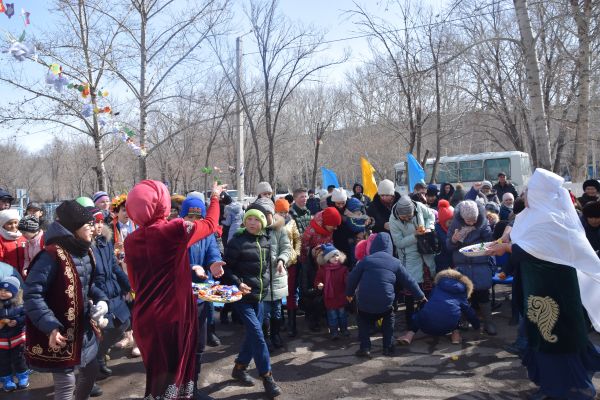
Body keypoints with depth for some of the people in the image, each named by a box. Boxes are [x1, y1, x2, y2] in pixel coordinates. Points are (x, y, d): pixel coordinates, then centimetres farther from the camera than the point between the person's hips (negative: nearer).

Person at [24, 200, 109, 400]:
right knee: (66, 383, 2)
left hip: (83, 328, 9)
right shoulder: (52, 255, -23)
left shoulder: (84, 252, 4)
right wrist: (50, 326, -31)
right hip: (59, 333, -9)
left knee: (91, 368, 24)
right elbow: (31, 294, -25)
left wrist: (101, 299, -2)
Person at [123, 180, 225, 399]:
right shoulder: (176, 229, -14)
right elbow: (210, 224, 5)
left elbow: (134, 283, 12)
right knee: (175, 372, 9)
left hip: (144, 318, 5)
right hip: (174, 315, -5)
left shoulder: (130, 241, 1)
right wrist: (215, 197, 21)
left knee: (156, 372, 21)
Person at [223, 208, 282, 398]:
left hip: (260, 294, 6)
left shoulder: (266, 241, 6)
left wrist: (266, 285, 14)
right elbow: (227, 268, -9)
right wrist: (238, 283, -22)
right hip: (243, 295, -6)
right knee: (256, 333, -9)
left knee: (253, 332, 12)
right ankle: (267, 376, 2)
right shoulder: (237, 241, -11)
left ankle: (239, 368, 29)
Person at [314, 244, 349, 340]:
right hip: (329, 297, -1)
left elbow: (347, 280, -10)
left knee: (342, 314, 16)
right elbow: (317, 280, -1)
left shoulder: (343, 268, -4)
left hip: (341, 297, 1)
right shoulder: (323, 269, -5)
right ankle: (334, 332, 22)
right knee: (332, 315, 9)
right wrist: (319, 285, -23)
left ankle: (344, 329, 33)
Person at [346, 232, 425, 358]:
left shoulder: (366, 260, 4)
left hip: (364, 301, 0)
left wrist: (349, 293, 24)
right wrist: (420, 296, 25)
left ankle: (365, 348, 13)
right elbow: (409, 281, 12)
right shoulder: (395, 262, 5)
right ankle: (388, 347, 24)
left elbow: (353, 277, 8)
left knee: (363, 321, 26)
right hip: (385, 301, 0)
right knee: (388, 319, 29)